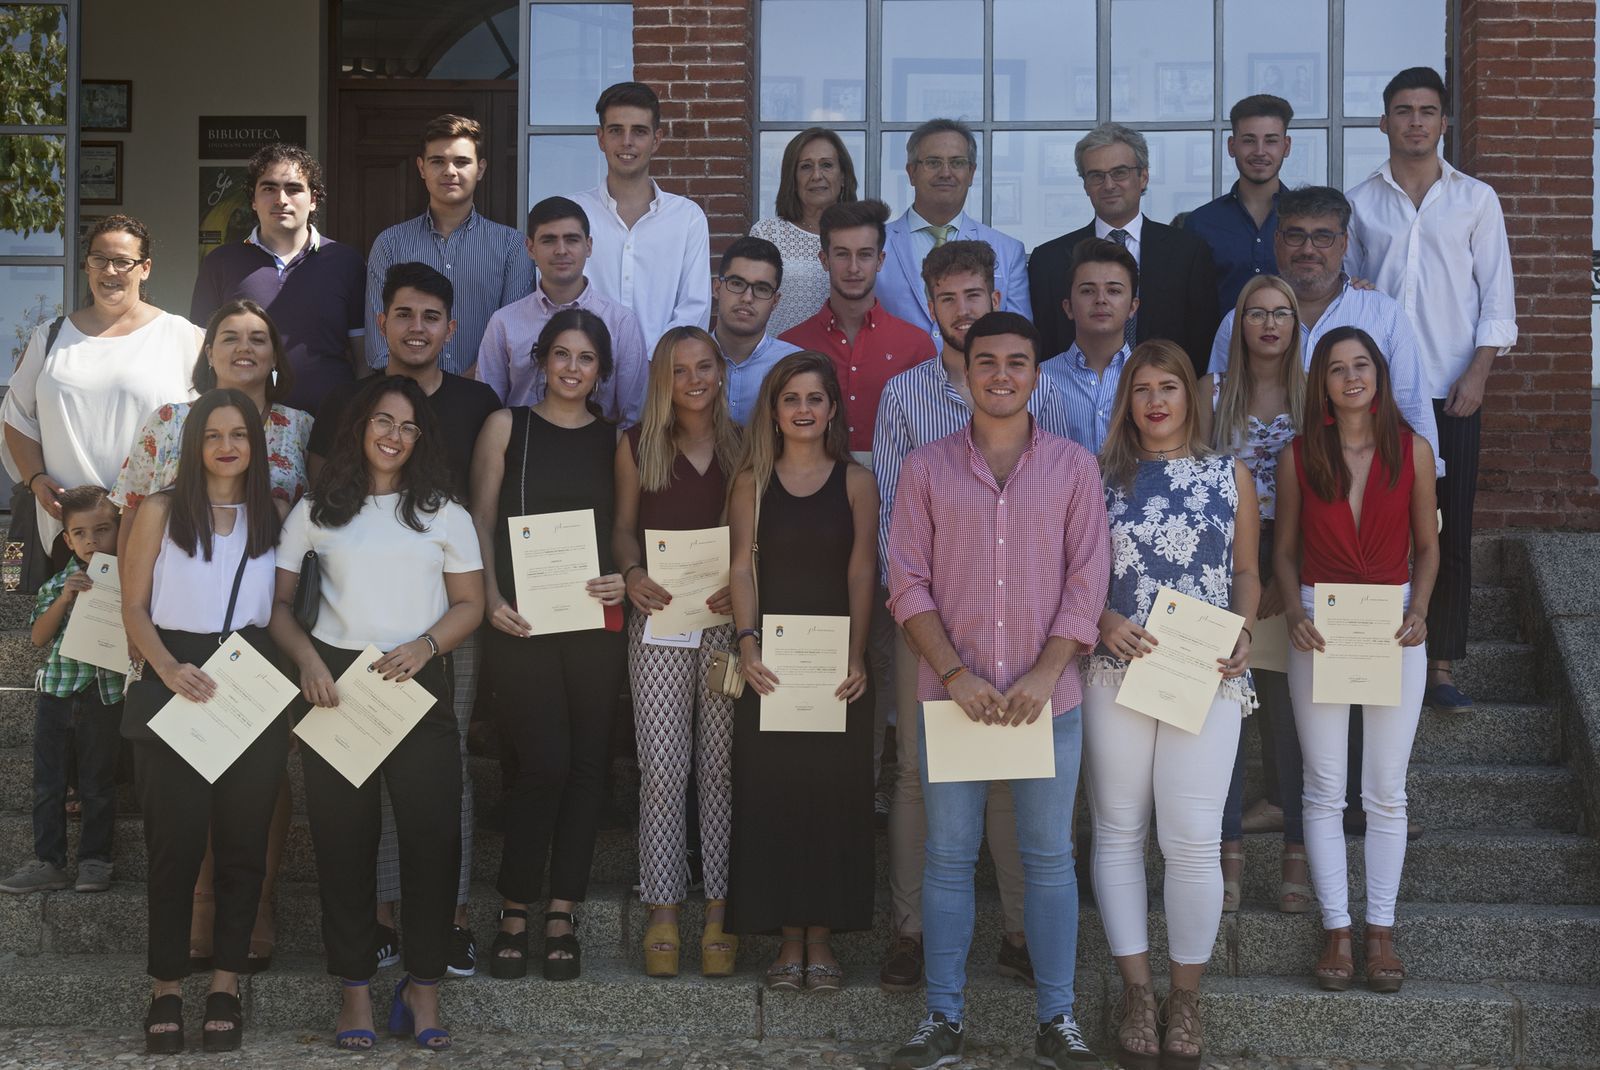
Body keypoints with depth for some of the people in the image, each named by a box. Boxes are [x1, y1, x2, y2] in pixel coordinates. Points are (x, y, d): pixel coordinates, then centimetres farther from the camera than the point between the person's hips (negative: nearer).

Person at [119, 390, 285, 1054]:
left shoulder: (275, 514, 10)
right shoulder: (162, 512, 5)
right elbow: (133, 608, 1)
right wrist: (169, 669, -15)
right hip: (174, 683, -2)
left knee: (243, 839, 3)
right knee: (175, 840, -1)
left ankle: (226, 985, 11)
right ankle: (167, 988, 7)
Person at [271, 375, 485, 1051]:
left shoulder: (443, 513, 9)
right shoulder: (317, 511, 8)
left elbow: (469, 603, 7)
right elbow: (278, 599, 7)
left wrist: (424, 646, -11)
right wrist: (305, 658, -10)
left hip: (419, 685, 0)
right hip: (336, 681, 0)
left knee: (432, 835, -4)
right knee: (343, 838, 2)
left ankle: (423, 984, 7)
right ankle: (355, 987, 10)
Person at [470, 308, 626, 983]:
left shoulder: (615, 440, 12)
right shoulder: (507, 427, 7)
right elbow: (481, 522, 5)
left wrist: (625, 581, -6)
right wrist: (492, 598, -8)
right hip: (521, 622, -3)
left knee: (586, 763, 2)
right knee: (544, 761, -12)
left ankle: (562, 913, 11)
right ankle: (515, 912, 3)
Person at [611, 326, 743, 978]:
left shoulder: (743, 445, 7)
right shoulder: (638, 446, 8)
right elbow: (624, 525, 11)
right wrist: (632, 573, -8)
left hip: (728, 619, 0)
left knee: (722, 766, 2)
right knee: (662, 769, -3)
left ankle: (719, 912, 9)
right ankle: (663, 914, 6)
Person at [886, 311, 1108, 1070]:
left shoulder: (1073, 467, 4)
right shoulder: (926, 468, 4)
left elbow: (1087, 580, -1)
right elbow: (908, 583, 0)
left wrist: (1044, 674, -12)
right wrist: (957, 675, -11)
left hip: (1048, 696, 0)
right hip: (951, 694, 0)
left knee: (1049, 858, 5)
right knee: (948, 858, 5)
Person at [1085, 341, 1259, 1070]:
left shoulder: (1229, 476, 9)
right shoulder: (1100, 476, 7)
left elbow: (1246, 572, 13)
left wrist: (1243, 633, -4)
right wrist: (1104, 621, -11)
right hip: (1117, 672, 1)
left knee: (1193, 839, -4)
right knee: (1119, 830, 5)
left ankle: (1186, 996, 11)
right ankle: (1136, 990, 16)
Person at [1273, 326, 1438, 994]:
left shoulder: (1411, 450, 0)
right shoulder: (1300, 454, 1)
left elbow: (1426, 545, 7)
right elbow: (1284, 549, 6)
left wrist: (1418, 611, -9)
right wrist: (1294, 611, -10)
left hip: (1394, 625, 0)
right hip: (1319, 625, 0)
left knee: (1386, 792, 5)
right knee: (1324, 790, 4)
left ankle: (1381, 930, 15)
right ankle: (1336, 929, 13)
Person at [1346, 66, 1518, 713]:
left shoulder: (1475, 200, 6)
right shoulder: (1360, 203, 7)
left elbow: (1496, 296, 5)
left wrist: (1478, 374, -6)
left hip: (1452, 391, 0)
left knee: (1451, 531, 0)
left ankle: (1441, 667, 7)